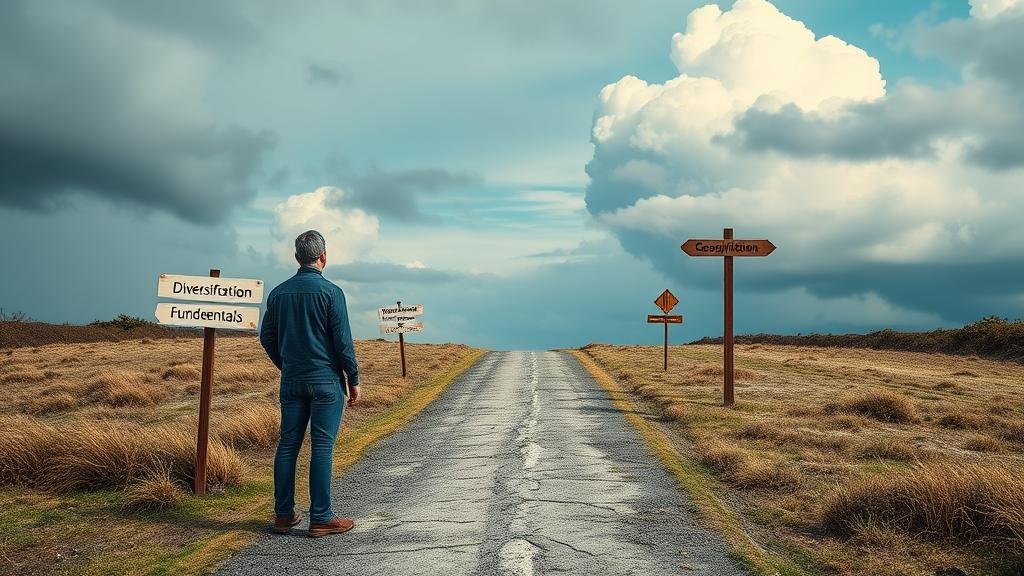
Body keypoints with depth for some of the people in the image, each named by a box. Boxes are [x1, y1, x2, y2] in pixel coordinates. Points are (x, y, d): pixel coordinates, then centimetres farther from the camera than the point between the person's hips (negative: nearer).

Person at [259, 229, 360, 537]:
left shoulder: (278, 293, 7)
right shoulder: (331, 292, -9)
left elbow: (267, 337, 12)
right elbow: (343, 341, -10)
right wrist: (353, 379, -1)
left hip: (291, 381, 5)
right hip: (326, 381, -5)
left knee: (287, 445, 9)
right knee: (322, 447, -2)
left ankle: (284, 515, 15)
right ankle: (321, 518, 3)